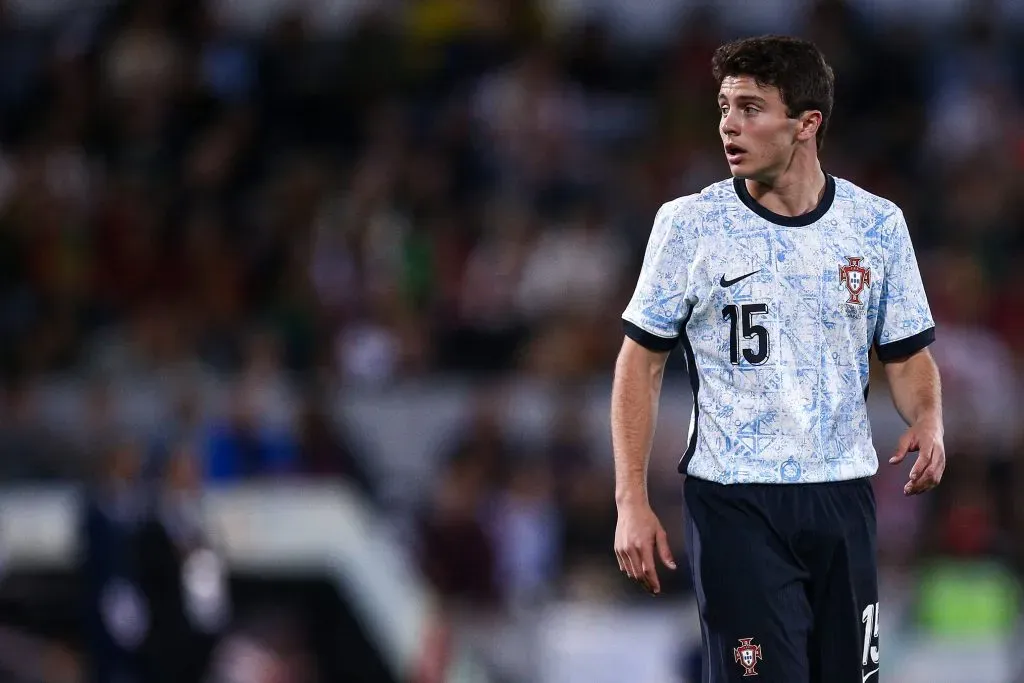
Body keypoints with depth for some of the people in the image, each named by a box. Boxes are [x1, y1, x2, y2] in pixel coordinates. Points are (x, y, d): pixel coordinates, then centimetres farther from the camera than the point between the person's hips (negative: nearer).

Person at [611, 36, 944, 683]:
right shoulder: (689, 224, -3)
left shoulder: (878, 225, 3)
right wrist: (632, 501, -7)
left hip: (844, 500, 3)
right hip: (735, 506, -3)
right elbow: (642, 361, 1)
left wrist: (928, 423, -11)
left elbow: (907, 355, 12)